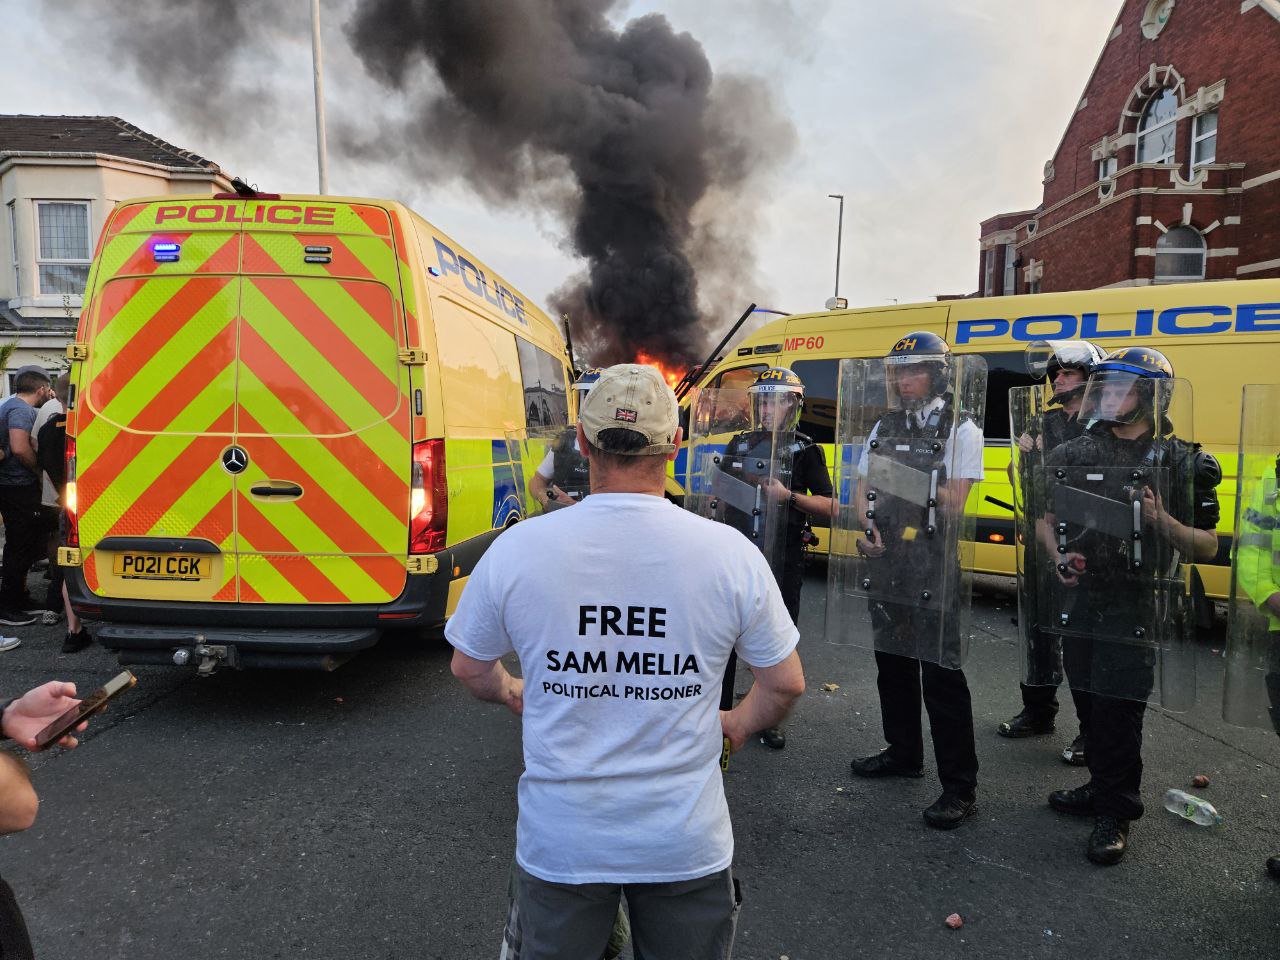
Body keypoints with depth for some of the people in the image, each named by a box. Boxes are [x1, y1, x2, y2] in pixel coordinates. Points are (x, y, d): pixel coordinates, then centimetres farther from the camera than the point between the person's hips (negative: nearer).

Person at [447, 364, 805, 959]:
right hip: (687, 842, 1)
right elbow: (785, 684, -3)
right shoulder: (730, 552, -15)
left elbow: (470, 669, 2)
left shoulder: (515, 548, -14)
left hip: (558, 839, 0)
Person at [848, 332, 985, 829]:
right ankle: (903, 753, 34)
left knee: (941, 673, -5)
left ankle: (960, 786, 5)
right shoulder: (885, 427, 12)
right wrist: (868, 528, -4)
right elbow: (863, 488, 13)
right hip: (884, 561, 7)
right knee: (892, 662, 16)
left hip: (932, 567, -6)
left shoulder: (960, 431, -6)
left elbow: (953, 505, -12)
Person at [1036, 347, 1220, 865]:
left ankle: (1114, 812, 17)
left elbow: (1207, 547, -2)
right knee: (1092, 701, 15)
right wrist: (1058, 557, -6)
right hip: (1079, 599, 4)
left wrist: (1162, 520, -20)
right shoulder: (1074, 452, 7)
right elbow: (1047, 518, 13)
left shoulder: (1180, 462, -3)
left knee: (1117, 709, 0)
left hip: (1136, 604, -4)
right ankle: (1103, 789, 34)